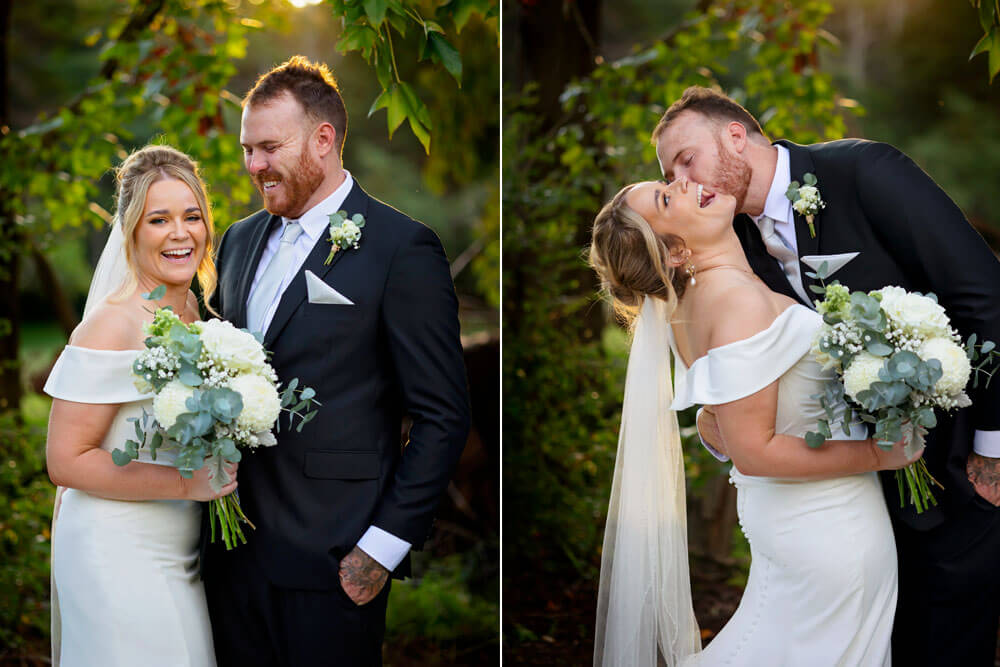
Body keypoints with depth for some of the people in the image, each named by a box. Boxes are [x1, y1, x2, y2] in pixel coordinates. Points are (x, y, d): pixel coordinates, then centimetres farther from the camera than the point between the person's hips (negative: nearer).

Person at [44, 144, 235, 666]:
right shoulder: (113, 328, -17)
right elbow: (65, 461, -18)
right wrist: (185, 483, -22)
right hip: (117, 558, -7)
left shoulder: (198, 314, 7)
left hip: (179, 558, 8)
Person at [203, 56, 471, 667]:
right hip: (233, 548, 6)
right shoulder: (241, 239, 12)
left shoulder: (401, 247, -10)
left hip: (331, 564, -6)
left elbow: (444, 417, -11)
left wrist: (384, 548, -13)